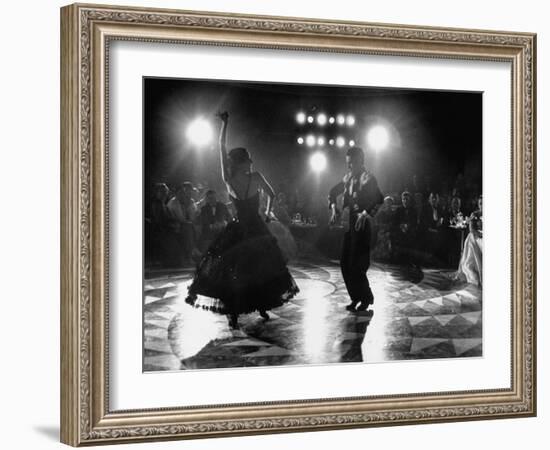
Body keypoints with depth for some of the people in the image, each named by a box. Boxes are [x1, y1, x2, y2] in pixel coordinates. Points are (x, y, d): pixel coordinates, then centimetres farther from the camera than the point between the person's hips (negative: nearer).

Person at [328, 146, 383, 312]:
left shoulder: (368, 178, -11)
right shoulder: (349, 177, 11)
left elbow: (379, 199, -24)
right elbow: (333, 192, 23)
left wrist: (366, 213, -33)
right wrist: (333, 208, 7)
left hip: (361, 225, -7)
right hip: (348, 223, 8)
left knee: (356, 266, -7)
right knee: (345, 264, 8)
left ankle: (366, 298, 11)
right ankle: (356, 298, 20)